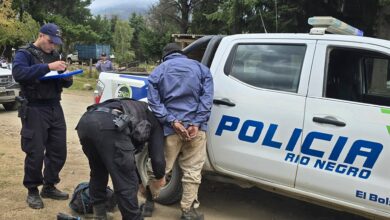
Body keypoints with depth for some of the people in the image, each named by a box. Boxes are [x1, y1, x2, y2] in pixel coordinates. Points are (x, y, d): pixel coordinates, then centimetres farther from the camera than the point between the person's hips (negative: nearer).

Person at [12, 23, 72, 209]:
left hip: (55, 108, 6)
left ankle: (49, 187, 24)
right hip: (34, 110, -6)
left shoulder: (54, 55, 16)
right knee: (35, 153, -4)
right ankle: (32, 191, 15)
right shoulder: (24, 53, -3)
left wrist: (65, 76, -7)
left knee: (59, 151, 7)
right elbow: (18, 73, -24)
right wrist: (47, 67, -29)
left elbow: (67, 83, 17)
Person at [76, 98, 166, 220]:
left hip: (85, 120, 8)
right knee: (126, 183, 5)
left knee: (97, 172, 29)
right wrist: (160, 177, 39)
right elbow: (157, 156, 18)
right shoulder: (155, 119, 27)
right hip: (110, 125, -8)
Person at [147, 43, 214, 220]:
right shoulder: (200, 68, 15)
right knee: (193, 171, 6)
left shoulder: (158, 72, 14)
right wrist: (197, 123, -9)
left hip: (170, 128, 1)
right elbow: (207, 97, 0)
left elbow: (154, 102, 0)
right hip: (195, 127, 0)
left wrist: (172, 122, -9)